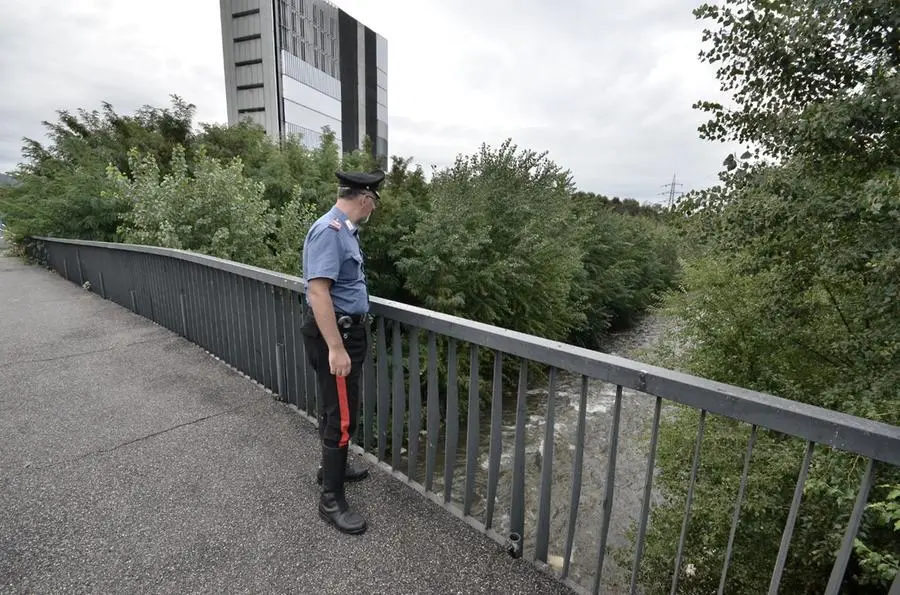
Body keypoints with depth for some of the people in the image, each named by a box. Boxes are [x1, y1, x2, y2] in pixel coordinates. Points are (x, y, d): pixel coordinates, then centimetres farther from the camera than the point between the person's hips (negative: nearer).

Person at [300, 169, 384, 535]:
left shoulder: (344, 229, 11)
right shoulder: (329, 231, -21)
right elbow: (318, 290, -29)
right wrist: (336, 348, -31)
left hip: (346, 330, 10)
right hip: (333, 334, -10)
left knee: (338, 409, 23)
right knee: (341, 415, -1)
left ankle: (333, 467, 42)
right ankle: (331, 500, 15)